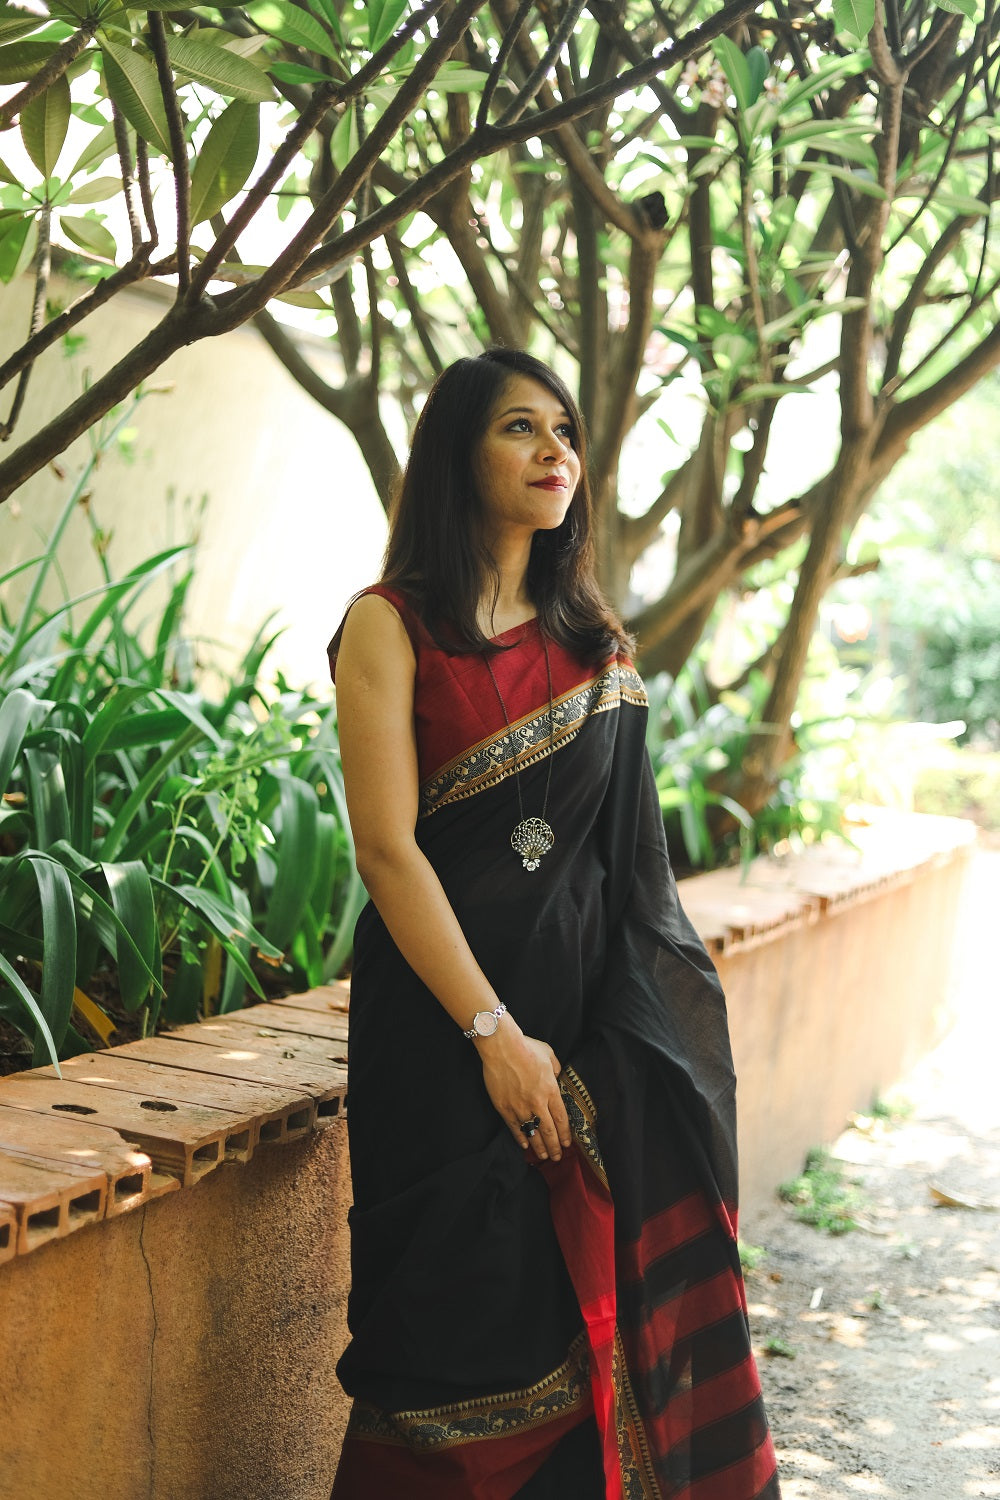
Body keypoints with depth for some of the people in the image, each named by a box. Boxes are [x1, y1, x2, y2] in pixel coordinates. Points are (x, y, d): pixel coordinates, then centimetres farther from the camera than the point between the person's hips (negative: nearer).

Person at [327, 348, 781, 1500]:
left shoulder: (594, 640, 12)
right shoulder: (390, 626, -5)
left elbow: (626, 848, 14)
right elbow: (387, 848, -12)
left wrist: (645, 1009, 4)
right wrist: (494, 1032, -16)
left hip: (594, 1008, 5)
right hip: (443, 1008, -4)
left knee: (604, 1297, 6)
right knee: (473, 1313, 3)